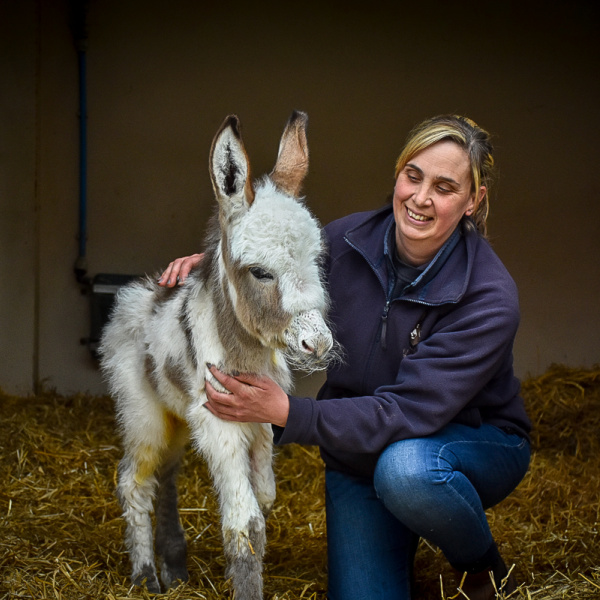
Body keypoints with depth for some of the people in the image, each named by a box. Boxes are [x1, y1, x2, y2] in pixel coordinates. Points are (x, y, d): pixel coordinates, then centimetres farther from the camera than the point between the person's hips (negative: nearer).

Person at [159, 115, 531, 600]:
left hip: (471, 441, -3)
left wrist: (287, 413, -39)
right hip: (359, 446, 3)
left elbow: (407, 411, -31)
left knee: (404, 469, -38)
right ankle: (397, 544, 23)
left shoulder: (489, 300, -26)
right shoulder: (349, 241, -12)